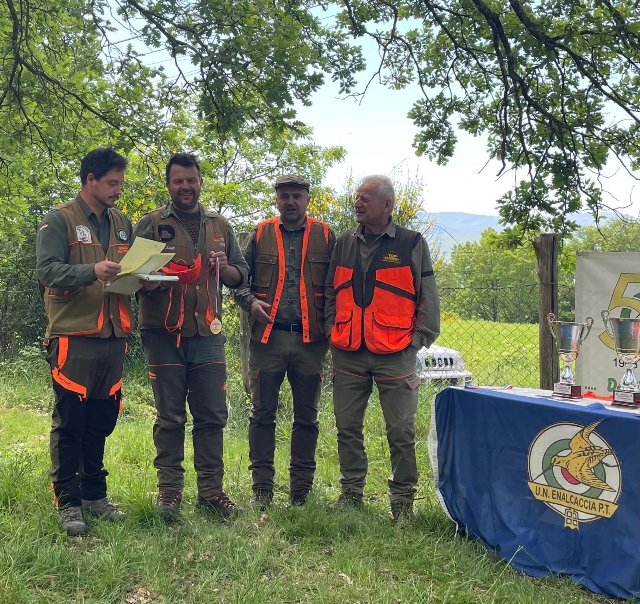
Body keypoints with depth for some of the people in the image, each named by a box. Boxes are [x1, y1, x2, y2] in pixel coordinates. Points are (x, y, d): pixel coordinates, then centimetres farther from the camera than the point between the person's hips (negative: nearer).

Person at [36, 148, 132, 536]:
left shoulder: (122, 224, 16)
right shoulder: (59, 221, -2)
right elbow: (47, 271, -13)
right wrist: (93, 271, -29)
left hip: (113, 337, 6)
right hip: (74, 337, -5)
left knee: (102, 421, 12)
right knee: (70, 421, 0)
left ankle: (94, 493, 24)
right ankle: (68, 501, 10)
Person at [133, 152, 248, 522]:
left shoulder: (220, 226, 14)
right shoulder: (152, 224, 4)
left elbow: (242, 275, 16)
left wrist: (224, 268, -6)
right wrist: (161, 276, -22)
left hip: (208, 334, 3)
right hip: (164, 334, -3)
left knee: (213, 415, 5)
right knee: (170, 417, 3)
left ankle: (211, 491, 14)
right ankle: (170, 491, 12)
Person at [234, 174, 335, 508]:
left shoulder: (324, 236, 7)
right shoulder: (260, 234, 8)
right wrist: (250, 301, -8)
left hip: (310, 340, 0)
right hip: (267, 337, 0)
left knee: (306, 416, 8)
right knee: (262, 414, 4)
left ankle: (301, 488, 20)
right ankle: (262, 487, 15)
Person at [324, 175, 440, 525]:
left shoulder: (411, 245, 1)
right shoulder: (344, 244, 12)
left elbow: (428, 299, 2)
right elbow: (330, 294, 18)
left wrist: (417, 341, -4)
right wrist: (333, 332, 8)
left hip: (394, 356, -3)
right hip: (347, 355, 4)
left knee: (401, 431, 1)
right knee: (347, 428, 9)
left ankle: (402, 501, 14)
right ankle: (351, 493, 24)